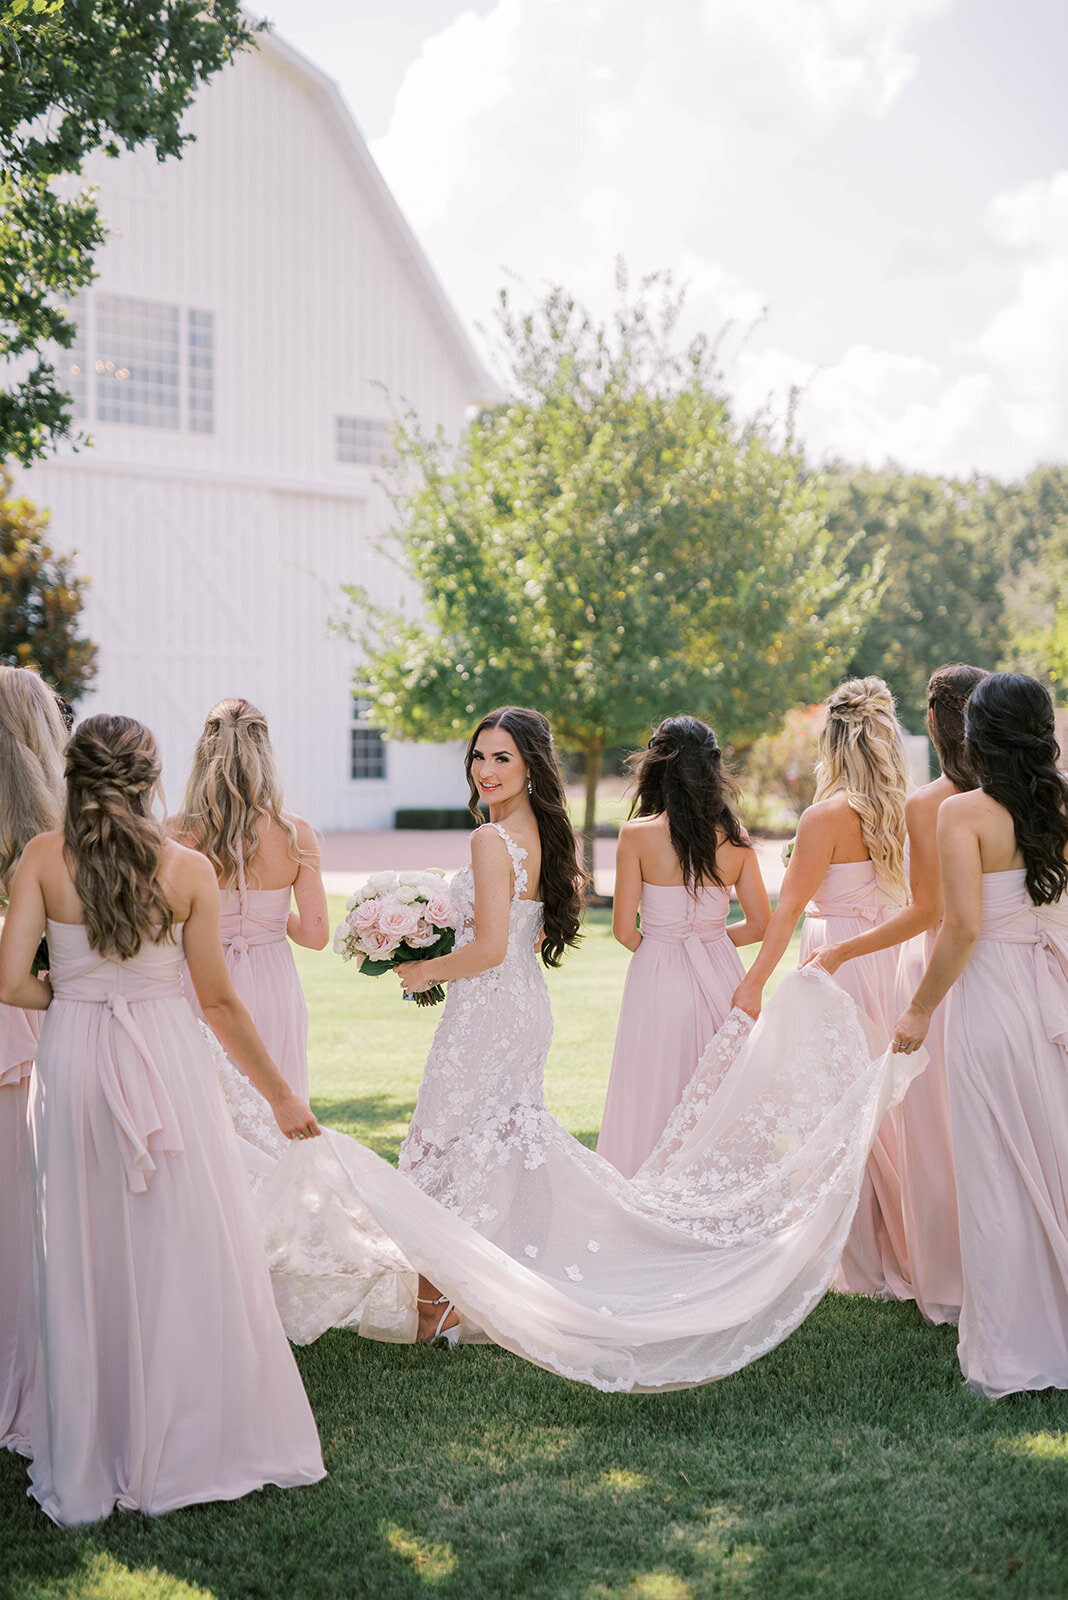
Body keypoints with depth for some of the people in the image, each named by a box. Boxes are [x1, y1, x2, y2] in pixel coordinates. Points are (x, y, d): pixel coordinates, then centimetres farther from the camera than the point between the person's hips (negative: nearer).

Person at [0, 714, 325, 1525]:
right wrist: (282, 1094, 9)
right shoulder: (189, 868, -5)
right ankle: (187, 1447, 19)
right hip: (167, 1059, -1)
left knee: (85, 1262, 11)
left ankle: (88, 1467, 22)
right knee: (188, 1253, 10)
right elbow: (220, 1003, -2)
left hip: (74, 1062, 2)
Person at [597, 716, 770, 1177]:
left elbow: (624, 929, -6)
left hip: (658, 978, -3)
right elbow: (760, 924, 5)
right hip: (720, 976, 3)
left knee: (655, 1103, 5)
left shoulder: (638, 835, -8)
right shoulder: (734, 839, 1)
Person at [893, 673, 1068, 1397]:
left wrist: (921, 1008, -7)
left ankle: (1008, 1359, 14)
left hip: (991, 1001, -5)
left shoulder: (964, 812, -11)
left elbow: (963, 925, -17)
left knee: (998, 1179, 4)